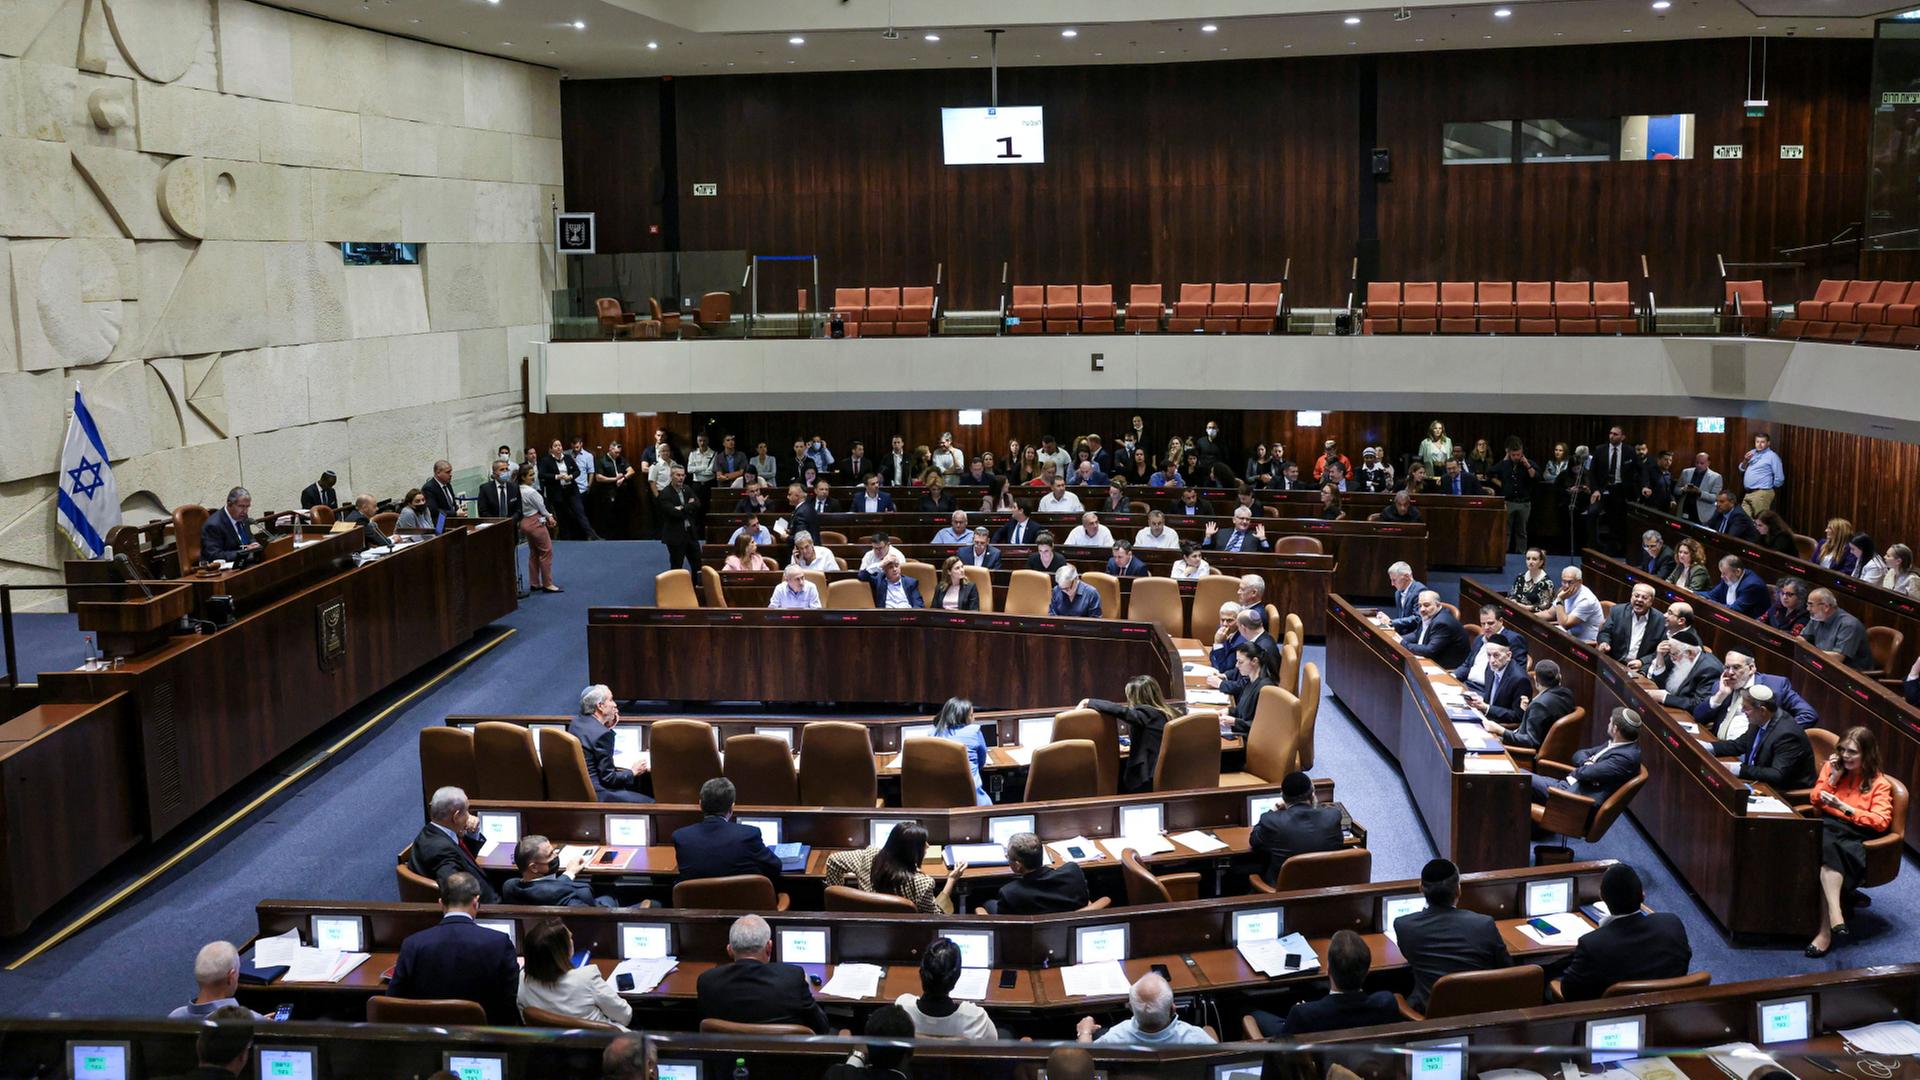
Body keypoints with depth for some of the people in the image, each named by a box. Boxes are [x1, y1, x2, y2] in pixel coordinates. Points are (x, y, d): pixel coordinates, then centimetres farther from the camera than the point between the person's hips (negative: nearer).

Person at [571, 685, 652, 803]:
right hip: (594, 794, -10)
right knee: (649, 803, -6)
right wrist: (633, 772, -3)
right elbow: (608, 778, -19)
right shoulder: (603, 733, -22)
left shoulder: (575, 722, 4)